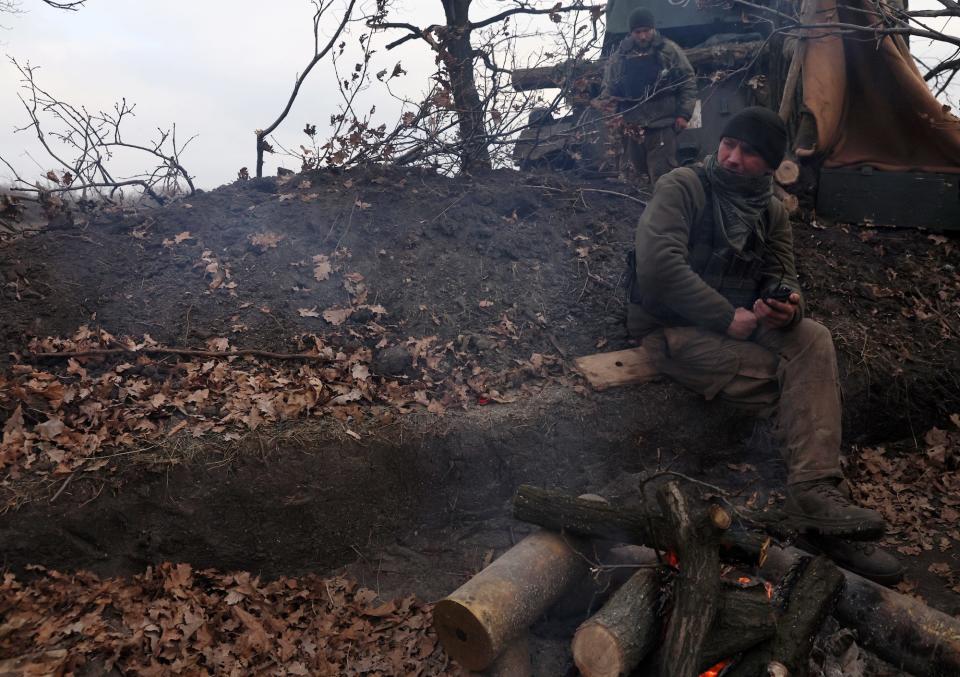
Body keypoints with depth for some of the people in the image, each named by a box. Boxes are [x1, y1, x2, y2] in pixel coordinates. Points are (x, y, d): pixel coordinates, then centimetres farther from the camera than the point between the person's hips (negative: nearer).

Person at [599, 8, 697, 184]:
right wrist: (606, 100, -5)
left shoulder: (670, 50, 1)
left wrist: (683, 113, -5)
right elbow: (608, 85, 18)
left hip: (662, 126, -4)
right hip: (633, 128, 4)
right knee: (642, 172, 15)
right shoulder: (619, 56, 8)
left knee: (662, 178, -12)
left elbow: (688, 81, 3)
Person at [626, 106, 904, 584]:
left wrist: (788, 304, -18)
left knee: (814, 339, -20)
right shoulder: (682, 187, -9)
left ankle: (816, 492, -20)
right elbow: (659, 266, -22)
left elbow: (781, 278, 8)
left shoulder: (771, 212, 12)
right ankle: (816, 495, -8)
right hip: (673, 331, -6)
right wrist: (728, 317, -20)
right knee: (800, 380, -20)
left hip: (737, 324, 6)